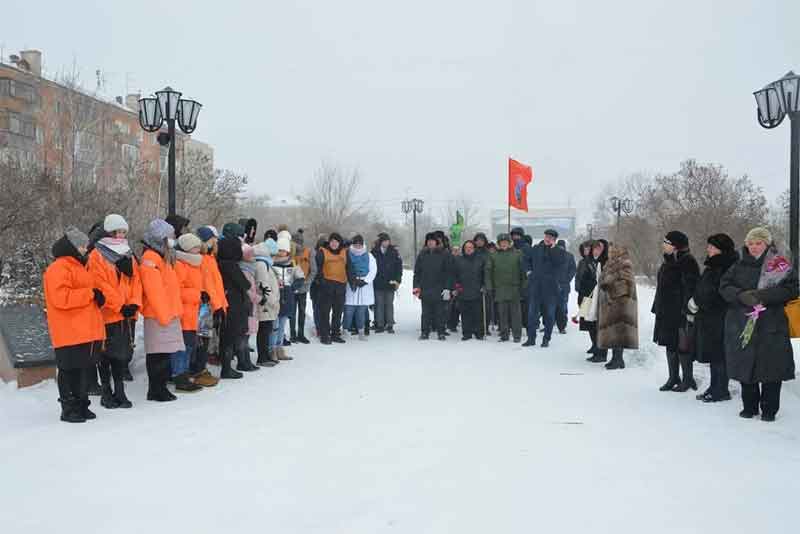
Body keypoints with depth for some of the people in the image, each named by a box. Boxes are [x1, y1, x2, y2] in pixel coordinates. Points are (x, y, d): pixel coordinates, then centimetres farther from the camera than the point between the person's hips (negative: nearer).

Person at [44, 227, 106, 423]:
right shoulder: (59, 268, -10)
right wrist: (91, 294, -18)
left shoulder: (78, 266, 21)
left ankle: (81, 405, 22)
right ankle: (69, 409, 5)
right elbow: (61, 298, -22)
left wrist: (97, 297, 5)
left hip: (87, 332, 9)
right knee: (70, 370, -3)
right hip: (70, 333, -9)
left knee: (83, 369, 14)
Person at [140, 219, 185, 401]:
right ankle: (156, 390, 3)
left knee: (165, 353, 12)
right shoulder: (151, 258, -12)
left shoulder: (164, 257, 18)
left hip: (169, 314, 9)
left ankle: (161, 387, 20)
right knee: (158, 354, -4)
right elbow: (153, 290, -18)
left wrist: (175, 311, 16)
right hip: (157, 316, -9)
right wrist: (163, 314, -17)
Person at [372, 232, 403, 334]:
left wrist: (398, 280, -5)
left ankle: (390, 325, 10)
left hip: (390, 283, 0)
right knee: (379, 304, 4)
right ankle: (380, 325, 10)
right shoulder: (374, 252, 1)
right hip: (378, 283, 0)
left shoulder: (394, 252, 2)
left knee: (389, 304, 5)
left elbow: (399, 266, 2)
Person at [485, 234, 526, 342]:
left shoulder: (517, 254, 5)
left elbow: (523, 270, 3)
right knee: (502, 313, 5)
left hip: (514, 288, -1)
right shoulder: (494, 256, 8)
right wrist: (489, 286, -1)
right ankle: (504, 334, 13)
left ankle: (517, 334, 7)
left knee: (515, 312, 0)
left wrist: (523, 285, -2)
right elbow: (488, 271, 7)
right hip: (500, 289, 2)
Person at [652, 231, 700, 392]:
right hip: (666, 312, 9)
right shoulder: (669, 261, 16)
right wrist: (657, 307, 18)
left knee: (682, 345, -2)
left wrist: (686, 310, -22)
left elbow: (690, 288, -17)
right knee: (670, 345, 13)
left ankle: (687, 379, 10)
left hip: (679, 313, -9)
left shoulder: (688, 262, -12)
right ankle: (673, 378, 22)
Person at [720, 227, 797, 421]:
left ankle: (769, 409, 12)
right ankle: (749, 407, 19)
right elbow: (724, 286, 4)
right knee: (745, 367, 6)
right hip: (741, 325, 2)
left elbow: (790, 289, -6)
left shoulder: (781, 265, 4)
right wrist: (742, 295, -15)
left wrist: (763, 295, -18)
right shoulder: (739, 266, 12)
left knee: (772, 369, -1)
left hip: (772, 327, -2)